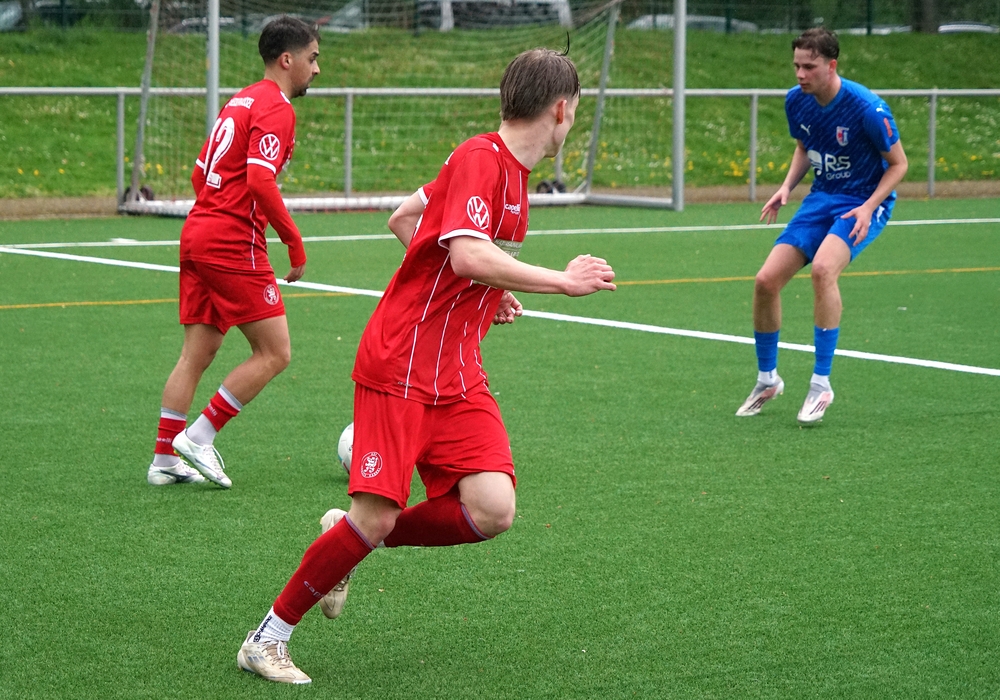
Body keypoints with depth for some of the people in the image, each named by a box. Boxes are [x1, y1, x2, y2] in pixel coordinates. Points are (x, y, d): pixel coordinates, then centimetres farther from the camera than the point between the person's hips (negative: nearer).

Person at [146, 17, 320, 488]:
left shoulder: (240, 101, 19)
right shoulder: (276, 108, -10)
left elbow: (200, 173, 22)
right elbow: (260, 180, -22)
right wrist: (294, 240, -15)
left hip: (197, 234, 9)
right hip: (234, 243, -9)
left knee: (196, 355, 11)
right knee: (274, 353, -3)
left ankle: (164, 459, 11)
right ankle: (198, 438, -3)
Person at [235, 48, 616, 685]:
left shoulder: (509, 172, 13)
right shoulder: (481, 161, -15)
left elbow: (404, 219, 24)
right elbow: (469, 256, -31)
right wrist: (561, 281, -22)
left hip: (457, 377, 8)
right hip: (400, 365, -8)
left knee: (492, 511, -10)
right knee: (377, 517, -11)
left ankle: (350, 538, 13)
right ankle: (268, 640, 7)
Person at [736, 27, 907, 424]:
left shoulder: (867, 109, -22)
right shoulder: (796, 101, -4)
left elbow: (898, 163, -10)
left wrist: (869, 207, -23)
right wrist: (787, 187, -1)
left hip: (864, 203, -6)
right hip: (821, 198, 6)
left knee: (823, 268, -34)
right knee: (766, 280, -6)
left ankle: (821, 384, -24)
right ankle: (767, 380, 17)